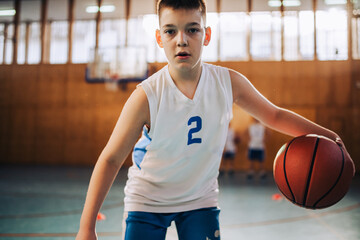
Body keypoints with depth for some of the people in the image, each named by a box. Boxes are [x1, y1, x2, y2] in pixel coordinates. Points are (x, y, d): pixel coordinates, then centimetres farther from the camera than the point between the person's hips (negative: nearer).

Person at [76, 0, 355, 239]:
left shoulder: (229, 82, -15)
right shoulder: (146, 96, -24)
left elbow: (275, 115, 1)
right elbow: (111, 158, -18)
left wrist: (327, 135, -12)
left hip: (200, 199, 2)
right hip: (146, 201, -2)